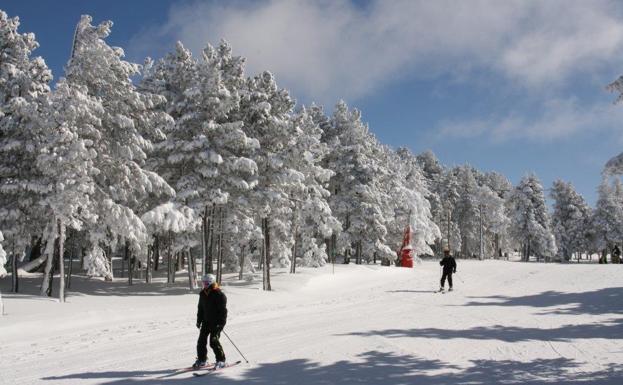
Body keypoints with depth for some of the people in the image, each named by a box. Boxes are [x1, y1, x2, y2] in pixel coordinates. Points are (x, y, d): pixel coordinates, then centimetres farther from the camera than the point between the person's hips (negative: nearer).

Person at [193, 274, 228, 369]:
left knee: (214, 341, -13)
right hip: (206, 321, 7)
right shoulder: (203, 294, 8)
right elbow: (200, 308, 18)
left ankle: (221, 360, 0)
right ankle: (202, 360, 20)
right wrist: (199, 320, 15)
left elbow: (223, 310, -15)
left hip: (217, 322, -7)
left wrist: (220, 323, -19)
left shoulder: (219, 295, -13)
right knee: (201, 340, 4)